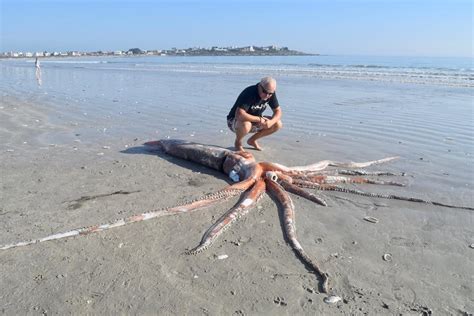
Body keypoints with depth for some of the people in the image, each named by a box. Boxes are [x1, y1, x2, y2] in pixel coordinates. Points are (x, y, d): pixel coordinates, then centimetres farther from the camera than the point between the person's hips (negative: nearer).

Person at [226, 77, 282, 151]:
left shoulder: (271, 94, -10)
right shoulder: (249, 93, -31)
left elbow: (278, 111, -4)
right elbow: (239, 114, -41)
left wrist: (271, 122, -26)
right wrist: (259, 119, -32)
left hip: (254, 121, 7)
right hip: (234, 121, -6)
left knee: (278, 124, -10)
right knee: (246, 125, -41)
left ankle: (252, 140, 9)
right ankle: (238, 142, -6)